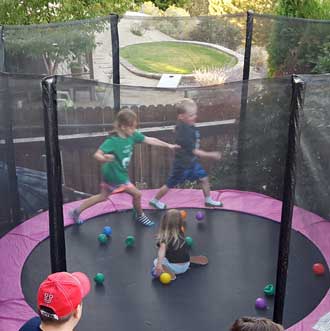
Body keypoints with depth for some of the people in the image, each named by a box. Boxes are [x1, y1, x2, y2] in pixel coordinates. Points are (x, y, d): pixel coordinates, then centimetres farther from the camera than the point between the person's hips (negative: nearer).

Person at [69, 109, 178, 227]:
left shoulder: (132, 136, -7)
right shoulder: (113, 141, -28)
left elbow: (150, 140, 1)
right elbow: (97, 154, -34)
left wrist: (168, 145, 5)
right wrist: (105, 158, -56)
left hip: (111, 175, 8)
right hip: (116, 176, -8)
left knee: (103, 197, 23)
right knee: (137, 194, 5)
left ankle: (76, 212, 33)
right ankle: (140, 216, 31)